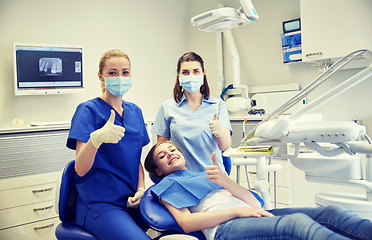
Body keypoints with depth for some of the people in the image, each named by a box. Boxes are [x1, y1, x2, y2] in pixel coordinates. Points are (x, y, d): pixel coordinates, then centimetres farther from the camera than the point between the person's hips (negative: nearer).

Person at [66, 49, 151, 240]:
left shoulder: (135, 112, 11)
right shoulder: (89, 110, -8)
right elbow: (81, 169, -16)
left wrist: (141, 188, 2)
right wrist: (96, 138, -35)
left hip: (132, 201, 6)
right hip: (99, 204, -5)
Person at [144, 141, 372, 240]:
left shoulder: (206, 174, 34)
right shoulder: (169, 184, 20)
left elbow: (255, 204, 19)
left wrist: (225, 181, -1)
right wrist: (236, 210, -10)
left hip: (252, 216, 7)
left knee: (330, 212, -15)